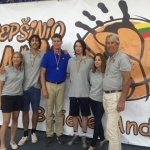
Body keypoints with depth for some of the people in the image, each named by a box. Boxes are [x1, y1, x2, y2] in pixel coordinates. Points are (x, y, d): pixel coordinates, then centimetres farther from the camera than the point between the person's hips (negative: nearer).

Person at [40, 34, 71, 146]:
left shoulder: (66, 56, -1)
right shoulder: (47, 55, -4)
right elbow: (43, 73, -4)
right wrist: (44, 88, -10)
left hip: (61, 85, 1)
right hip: (50, 85, -1)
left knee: (59, 111, 10)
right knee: (49, 112, 6)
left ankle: (59, 134, 21)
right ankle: (49, 135, 17)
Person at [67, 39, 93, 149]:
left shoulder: (90, 61, -4)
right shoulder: (71, 60, 7)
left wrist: (86, 81, -1)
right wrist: (73, 80, 6)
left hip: (85, 93, -3)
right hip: (73, 93, 3)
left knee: (84, 115, 8)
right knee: (74, 115, 12)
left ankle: (84, 137, 22)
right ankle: (75, 135, 27)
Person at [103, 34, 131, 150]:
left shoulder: (122, 57, -11)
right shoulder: (109, 59, 15)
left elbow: (127, 80, -17)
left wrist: (122, 100, -21)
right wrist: (106, 95, 13)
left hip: (115, 96, -9)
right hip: (106, 95, 9)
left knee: (111, 128, -7)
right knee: (114, 126, 15)